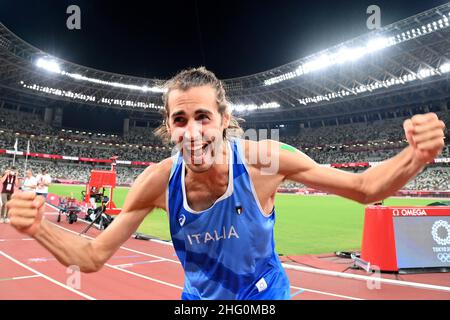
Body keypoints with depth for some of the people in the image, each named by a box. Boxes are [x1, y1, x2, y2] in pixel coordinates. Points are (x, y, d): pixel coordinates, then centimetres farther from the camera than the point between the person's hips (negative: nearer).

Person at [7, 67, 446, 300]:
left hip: (265, 295, -1)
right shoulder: (159, 181, -22)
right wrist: (39, 228, -32)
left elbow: (363, 188, -17)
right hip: (199, 298, 2)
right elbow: (92, 257, -13)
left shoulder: (264, 160, -27)